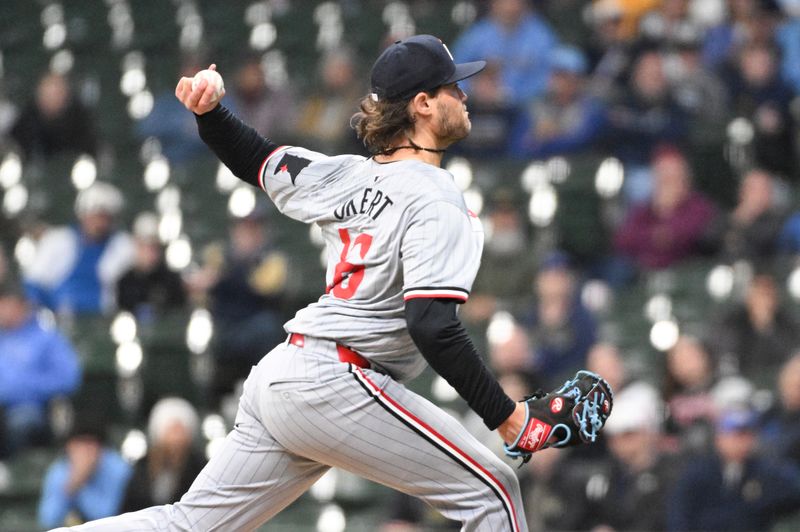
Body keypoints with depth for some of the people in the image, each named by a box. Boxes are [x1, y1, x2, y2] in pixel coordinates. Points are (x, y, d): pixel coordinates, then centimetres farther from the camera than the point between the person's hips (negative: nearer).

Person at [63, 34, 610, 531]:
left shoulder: (350, 176, 14)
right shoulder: (436, 203, -11)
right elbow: (432, 327, -21)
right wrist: (504, 413, -18)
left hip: (277, 378, 9)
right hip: (336, 387, -9)